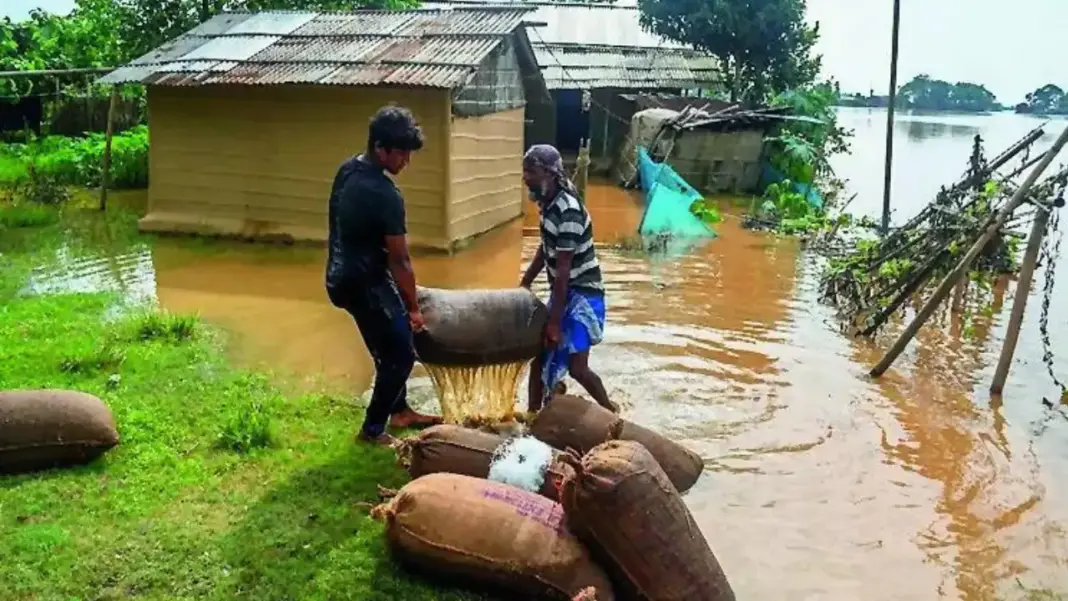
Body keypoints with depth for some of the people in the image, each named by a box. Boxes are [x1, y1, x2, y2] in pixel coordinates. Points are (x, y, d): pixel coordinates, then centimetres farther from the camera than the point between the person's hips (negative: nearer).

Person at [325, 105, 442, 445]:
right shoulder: (385, 195, -26)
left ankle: (400, 411, 38)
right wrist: (413, 307, -5)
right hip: (363, 283, -9)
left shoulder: (347, 170, 2)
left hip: (344, 274, 9)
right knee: (400, 354, 5)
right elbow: (400, 261, -19)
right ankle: (372, 430, 16)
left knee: (390, 346, 23)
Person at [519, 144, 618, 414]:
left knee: (576, 366, -10)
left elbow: (563, 270, -26)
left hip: (582, 294, -9)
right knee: (539, 354, 13)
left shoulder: (568, 211, -26)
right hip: (563, 292, 9)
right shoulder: (547, 203, 2)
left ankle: (611, 413, 12)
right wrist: (523, 286, 22)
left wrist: (554, 321, -24)